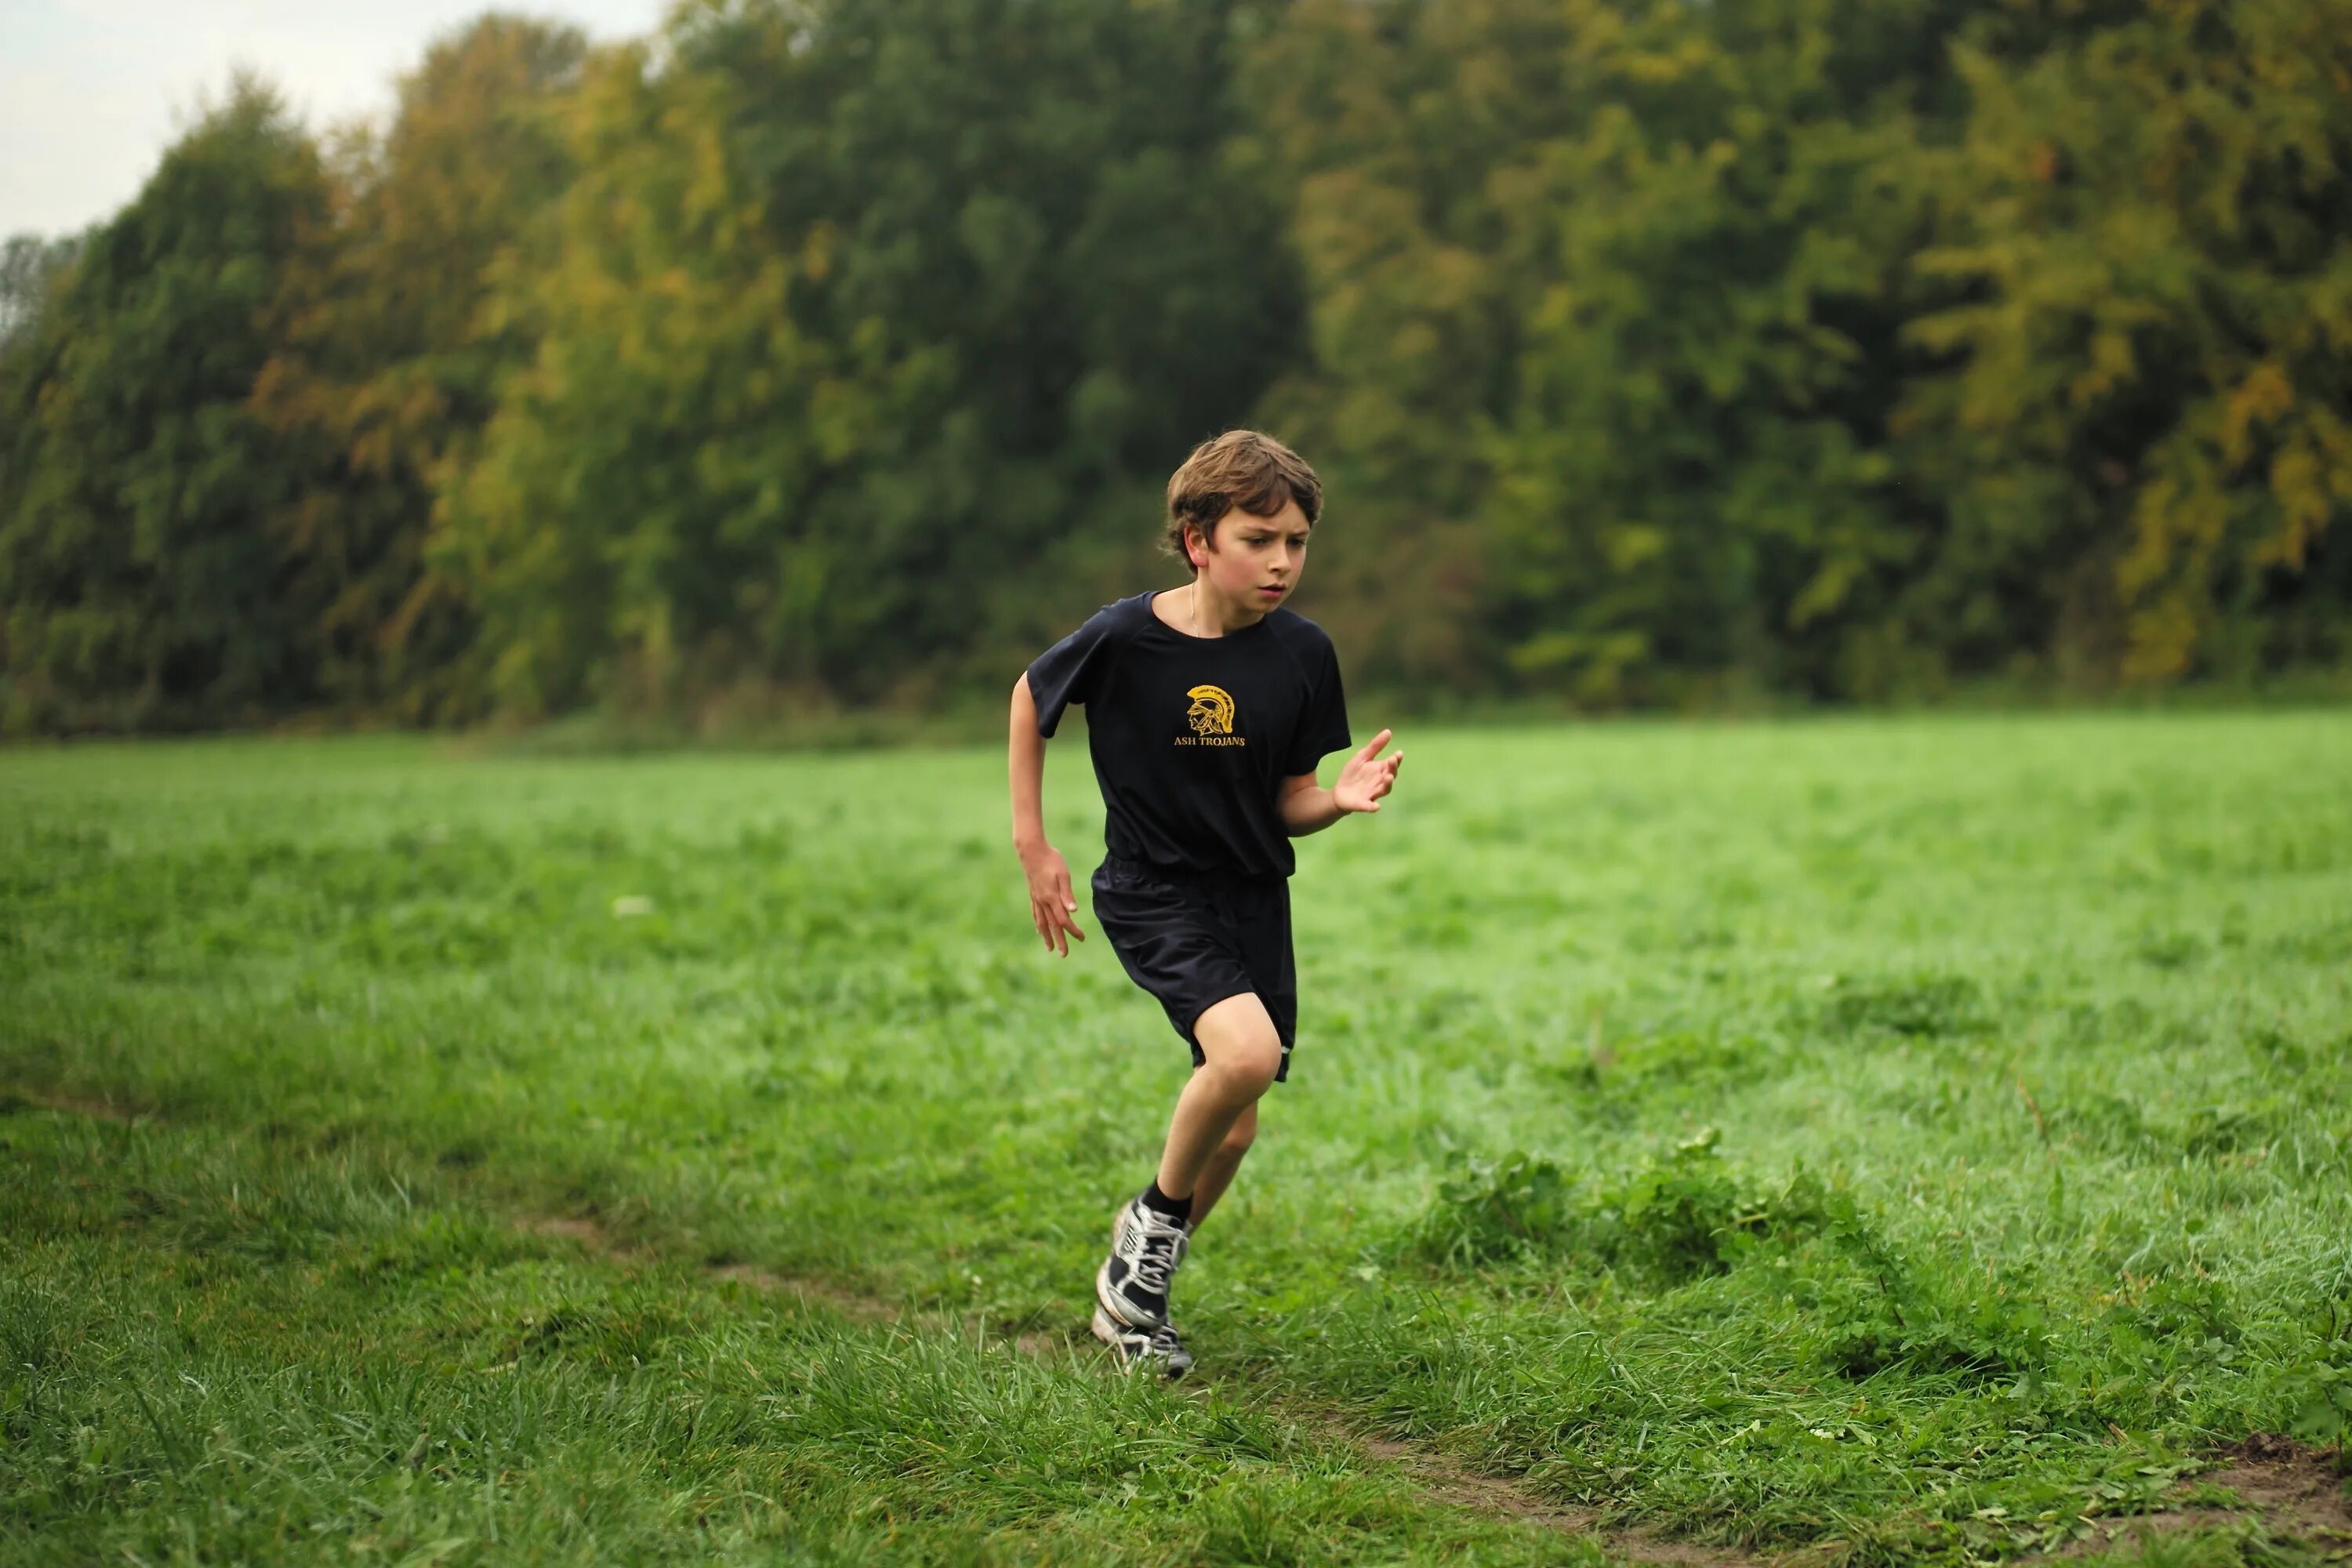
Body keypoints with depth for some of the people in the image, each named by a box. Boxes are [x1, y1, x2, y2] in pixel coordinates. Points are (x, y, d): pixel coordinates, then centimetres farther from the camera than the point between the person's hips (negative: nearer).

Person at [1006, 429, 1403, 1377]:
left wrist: (1342, 798, -21)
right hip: (1152, 892, -5)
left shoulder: (1302, 652, -7)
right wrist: (1031, 841, 3)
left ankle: (1134, 1289, 32)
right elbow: (1031, 697, 4)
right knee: (1247, 1051, -29)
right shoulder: (1125, 638, -16)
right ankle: (1155, 1215, -1)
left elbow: (1290, 803, 1)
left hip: (1253, 898, 5)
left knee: (1233, 1135, 8)